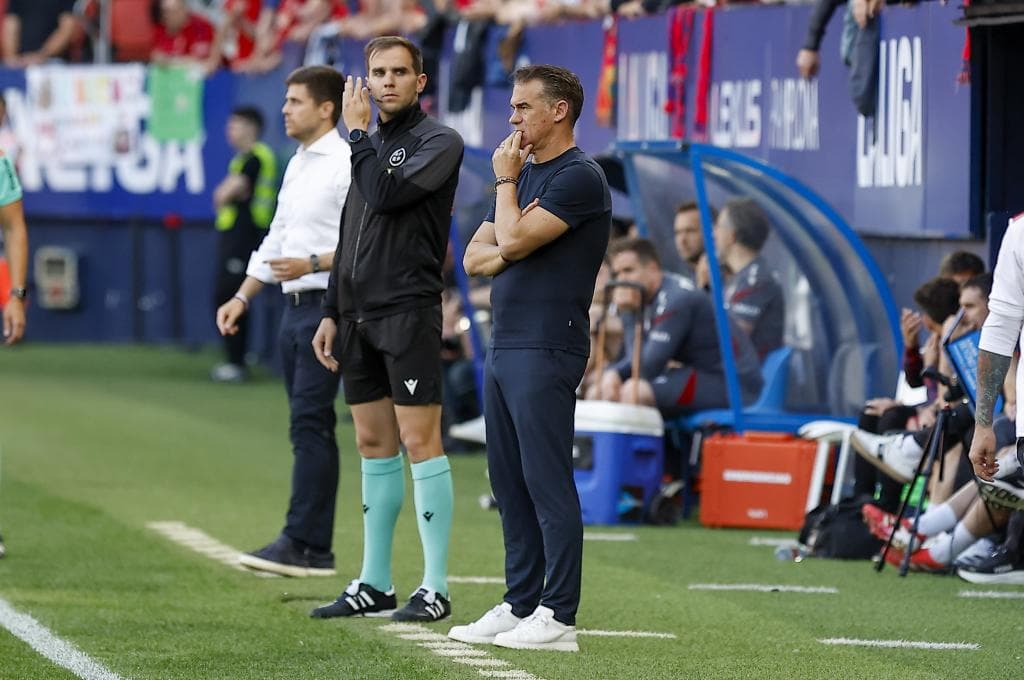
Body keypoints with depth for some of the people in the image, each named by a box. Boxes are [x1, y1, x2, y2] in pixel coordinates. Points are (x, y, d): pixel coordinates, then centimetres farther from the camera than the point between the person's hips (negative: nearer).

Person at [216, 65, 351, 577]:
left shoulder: (347, 165, -10)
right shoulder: (297, 166, 18)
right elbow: (276, 242, 24)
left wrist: (312, 264, -23)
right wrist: (242, 297, 19)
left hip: (327, 305, -9)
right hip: (295, 305, 9)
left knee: (310, 423, -12)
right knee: (308, 427, 8)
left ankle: (303, 543, -14)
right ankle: (315, 548, 9)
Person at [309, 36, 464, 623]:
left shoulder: (438, 142, -6)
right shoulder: (369, 144, 18)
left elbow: (387, 194, -21)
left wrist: (357, 131, -8)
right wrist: (332, 312, 18)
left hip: (409, 311, -8)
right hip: (358, 314, 8)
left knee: (420, 440, -9)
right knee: (374, 445, 10)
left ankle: (436, 587, -8)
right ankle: (375, 585, 15)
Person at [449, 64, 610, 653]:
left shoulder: (578, 178, -10)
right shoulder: (526, 174, 20)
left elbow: (514, 239, -19)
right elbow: (476, 256, 16)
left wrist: (506, 180, -2)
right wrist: (508, 252, -6)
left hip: (546, 350, -9)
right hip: (504, 346, 9)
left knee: (548, 483, -9)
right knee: (510, 485, 10)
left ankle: (558, 616, -8)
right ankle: (521, 605, 16)